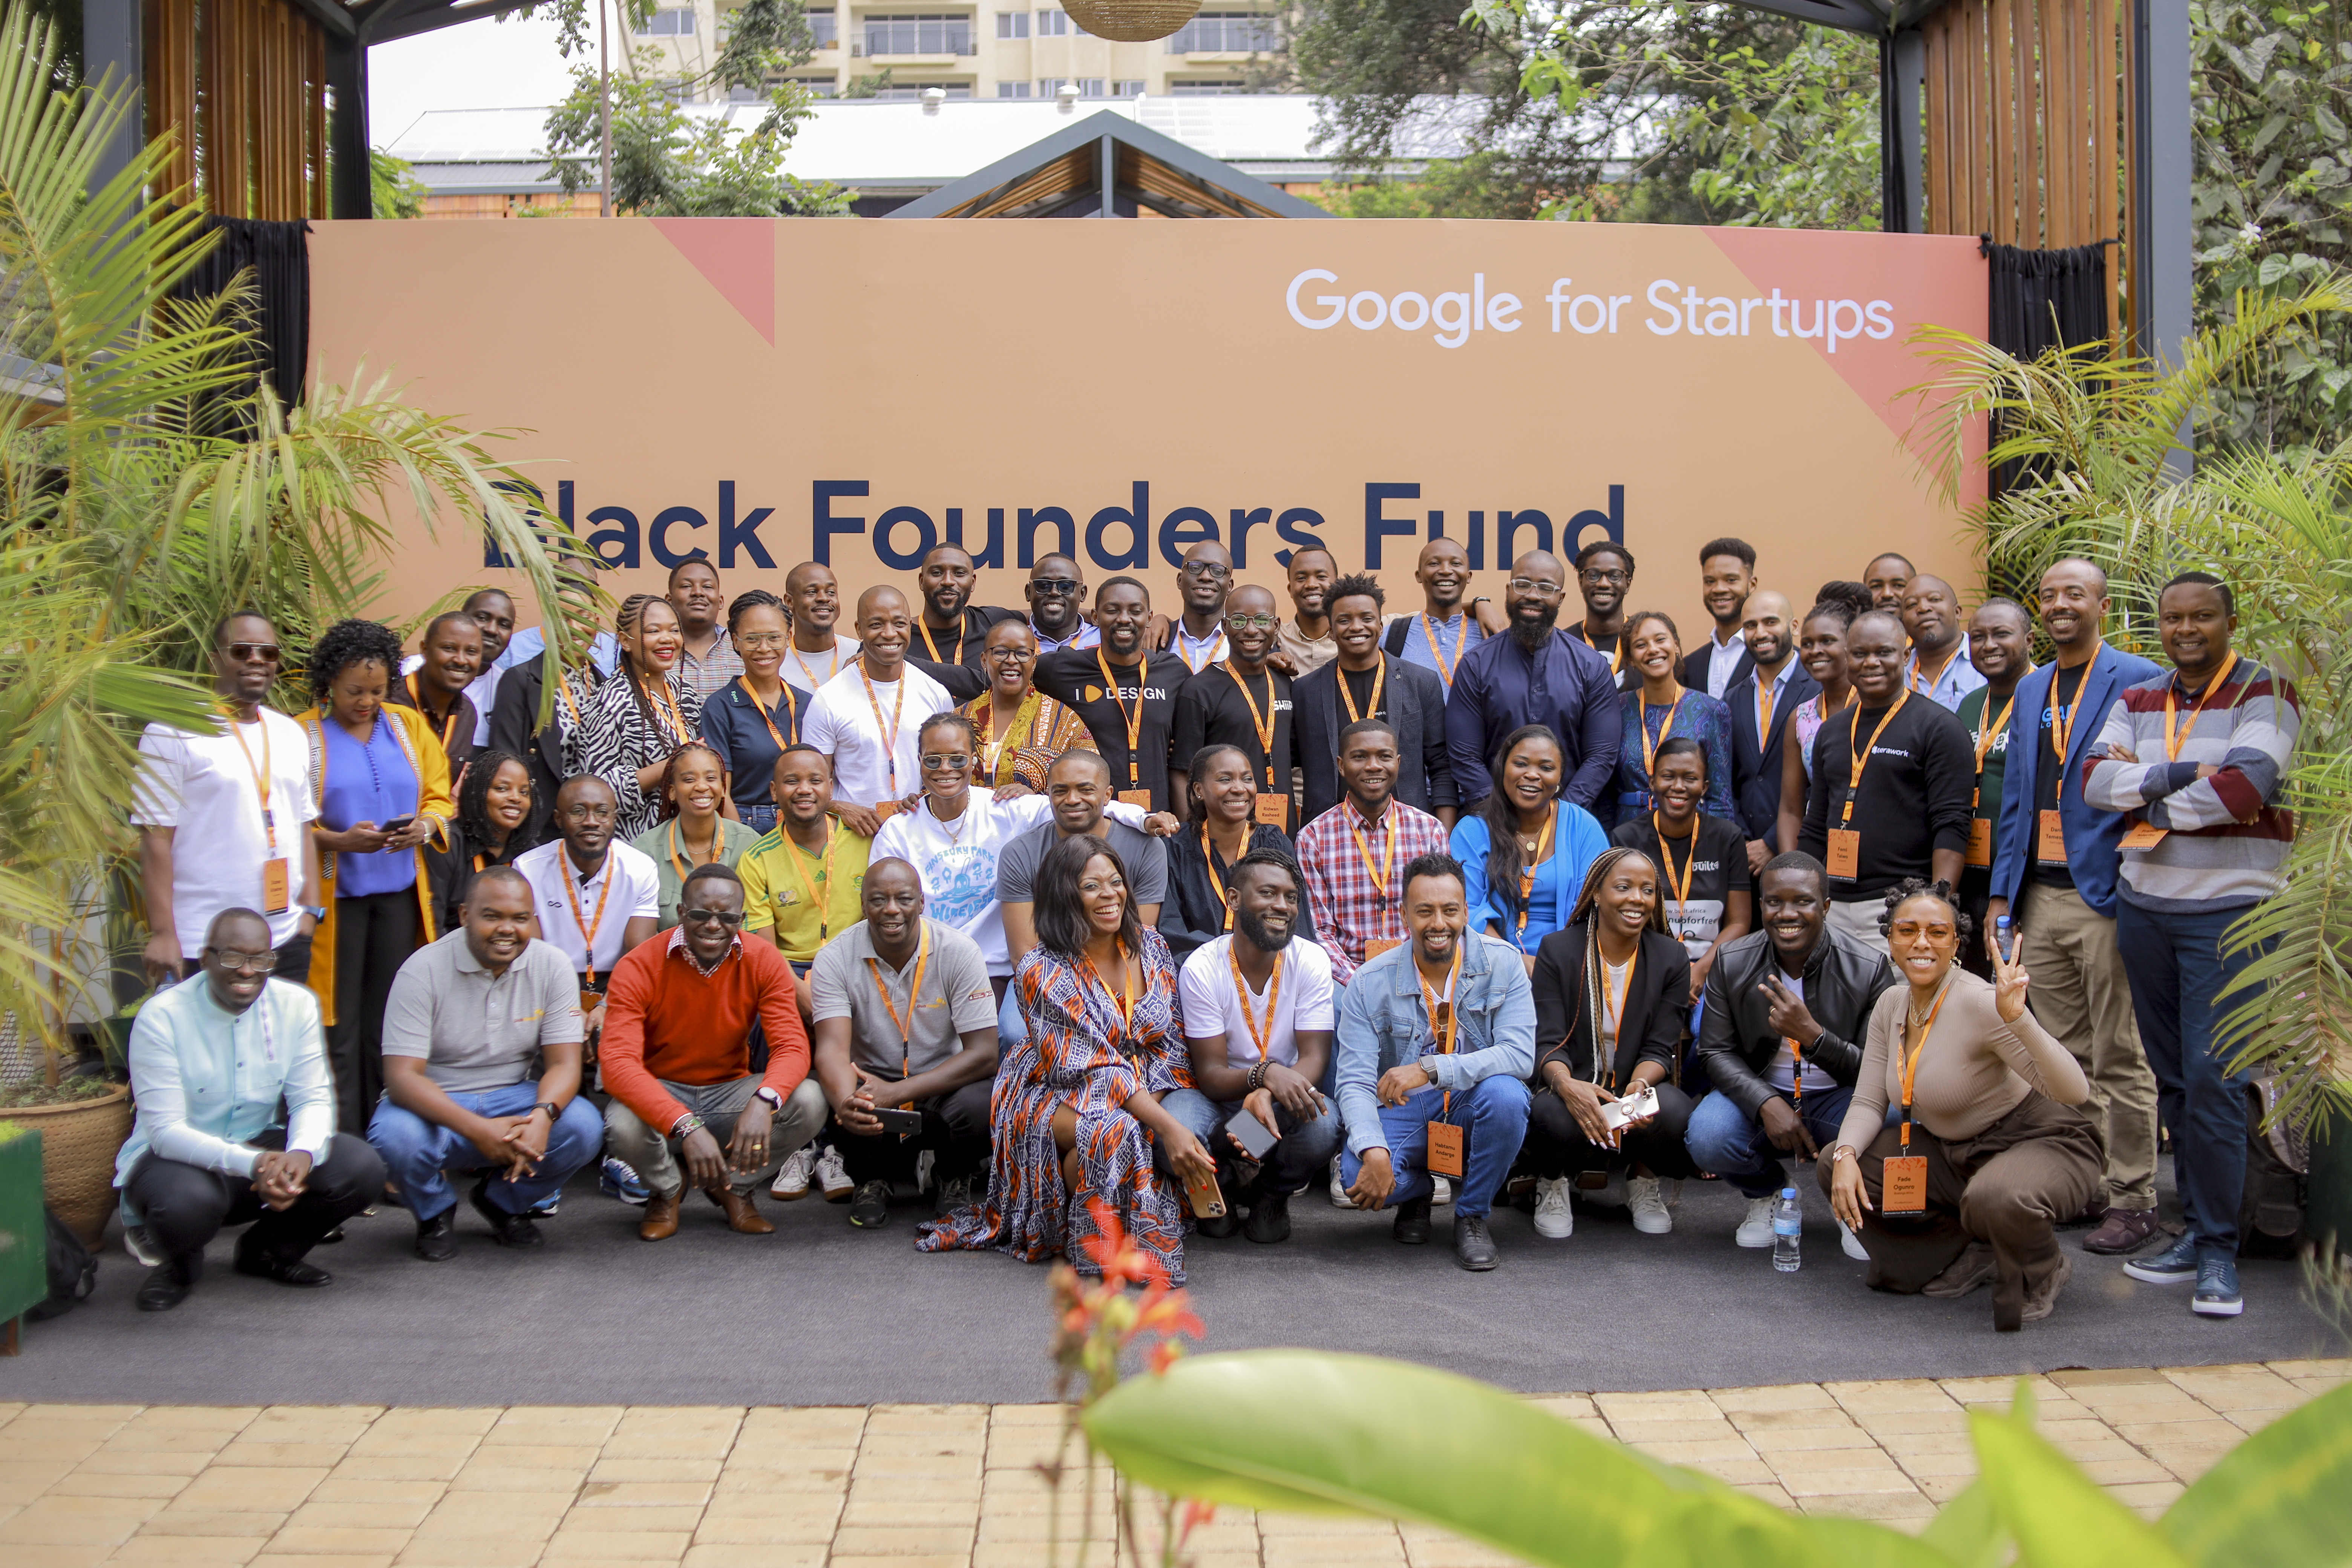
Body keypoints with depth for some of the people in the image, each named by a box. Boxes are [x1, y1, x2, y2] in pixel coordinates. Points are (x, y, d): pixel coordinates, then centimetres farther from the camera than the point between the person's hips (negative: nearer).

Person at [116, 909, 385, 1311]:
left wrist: (302, 1153, -30)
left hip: (261, 1146, 4)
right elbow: (166, 1131, -22)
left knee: (362, 1169, -20)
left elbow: (313, 1098, -5)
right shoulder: (161, 1017, -17)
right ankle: (181, 1263, 2)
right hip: (177, 1156, -4)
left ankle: (267, 1250, 9)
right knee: (186, 1201, -39)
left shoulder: (297, 1005, -4)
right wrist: (252, 1164, -38)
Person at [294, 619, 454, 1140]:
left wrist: (423, 827, -9)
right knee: (340, 1019, -3)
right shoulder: (302, 734, -2)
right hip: (335, 895, -3)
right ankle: (340, 1135, 1)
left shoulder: (409, 725, 10)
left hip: (400, 889, 3)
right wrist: (341, 841, -20)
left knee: (391, 1017, 4)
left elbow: (440, 797, 13)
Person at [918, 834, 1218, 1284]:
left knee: (1197, 1114, -27)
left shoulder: (1150, 947, 2)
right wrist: (1166, 1126, -32)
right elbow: (1095, 1070, -22)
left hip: (1148, 1091, 5)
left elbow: (1170, 1043, 3)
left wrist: (1153, 1100, -17)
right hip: (1053, 1097, -5)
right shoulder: (1042, 972, -16)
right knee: (1117, 1130, -37)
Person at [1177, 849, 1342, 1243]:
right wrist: (1266, 1073, -40)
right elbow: (1210, 1075, -17)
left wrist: (1267, 1097, -36)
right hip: (1220, 1099, -1)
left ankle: (1272, 1195, 3)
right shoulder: (1201, 969, -14)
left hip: (1286, 1101, 1)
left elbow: (1315, 1057, -14)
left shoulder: (1311, 962, -9)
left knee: (1322, 1125, -35)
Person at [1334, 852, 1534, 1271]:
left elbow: (1520, 1055, -20)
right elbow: (1355, 1082, -12)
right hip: (1403, 1112, 0)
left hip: (1473, 1108, 0)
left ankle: (1472, 1215, -6)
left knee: (1505, 1093, -35)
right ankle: (1417, 1191, 11)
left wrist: (1431, 1069, -31)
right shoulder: (1371, 984, -8)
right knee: (1358, 1175, -30)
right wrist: (1374, 1152, -32)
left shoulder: (1501, 963, -9)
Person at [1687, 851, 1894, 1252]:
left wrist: (1813, 1036, -32)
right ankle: (1766, 1192, 8)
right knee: (1706, 1139, -31)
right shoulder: (1731, 962, -7)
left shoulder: (1871, 968, -13)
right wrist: (1767, 1104, -25)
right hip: (1761, 1095, 2)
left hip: (1838, 1100, -1)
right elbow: (1716, 1052, -5)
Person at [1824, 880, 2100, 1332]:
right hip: (1954, 1153, 7)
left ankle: (2042, 1273, -1)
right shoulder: (1891, 1005, -2)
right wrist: (1846, 1154, -18)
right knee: (1835, 1167, -6)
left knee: (1995, 1199, -39)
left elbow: (2074, 1092, -30)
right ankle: (1970, 1256, 8)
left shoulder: (1979, 1004, -24)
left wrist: (2019, 1020, -44)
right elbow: (1869, 1101, 2)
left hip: (2043, 1145, -7)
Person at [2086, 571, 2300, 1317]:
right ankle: (2198, 1229, 18)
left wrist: (2156, 806, -7)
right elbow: (2096, 779, -3)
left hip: (2229, 909, -6)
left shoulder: (2266, 691, -4)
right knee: (2171, 1075, 9)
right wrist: (2182, 775, -16)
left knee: (2212, 1074, -11)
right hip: (2145, 905, 6)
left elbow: (2249, 785, -19)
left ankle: (2219, 1248, -3)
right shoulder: (2137, 700, 12)